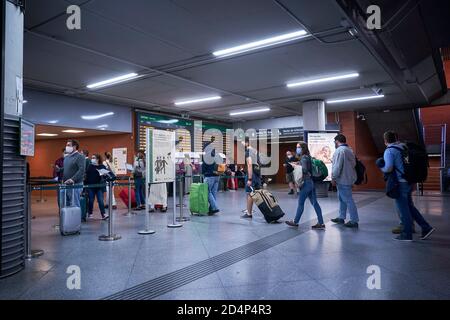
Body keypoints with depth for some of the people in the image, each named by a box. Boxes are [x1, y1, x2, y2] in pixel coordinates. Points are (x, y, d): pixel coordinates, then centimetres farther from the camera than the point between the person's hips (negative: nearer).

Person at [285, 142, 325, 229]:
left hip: (306, 182, -9)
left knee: (301, 203, 2)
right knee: (314, 203, 7)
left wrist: (295, 166, -13)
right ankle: (321, 223, 8)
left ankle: (295, 222, 14)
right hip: (311, 182, 9)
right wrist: (297, 164, 7)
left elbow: (304, 170, -23)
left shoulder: (304, 158, -13)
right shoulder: (307, 157, 14)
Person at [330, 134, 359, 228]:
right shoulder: (349, 150, 15)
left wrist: (333, 177, -12)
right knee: (342, 198, 19)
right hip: (348, 178, 10)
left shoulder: (340, 150, -17)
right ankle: (341, 218, 28)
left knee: (348, 200, -5)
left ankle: (354, 221, 1)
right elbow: (353, 164, 19)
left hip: (343, 179, -10)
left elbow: (337, 166, -22)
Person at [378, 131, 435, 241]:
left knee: (403, 209, 2)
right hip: (409, 182, 8)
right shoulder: (403, 148, 10)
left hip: (400, 183, -8)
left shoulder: (389, 151, -14)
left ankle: (406, 234, 12)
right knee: (410, 207, 20)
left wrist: (381, 168, -4)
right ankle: (426, 227, 22)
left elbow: (388, 168, -23)